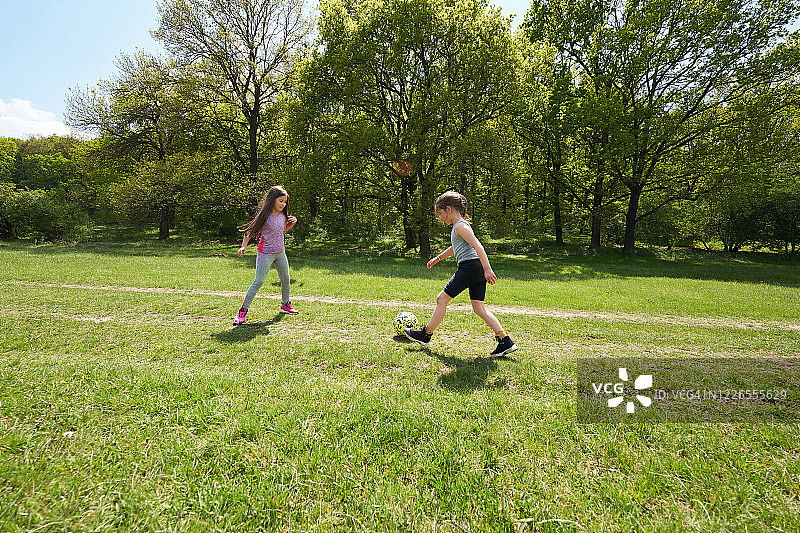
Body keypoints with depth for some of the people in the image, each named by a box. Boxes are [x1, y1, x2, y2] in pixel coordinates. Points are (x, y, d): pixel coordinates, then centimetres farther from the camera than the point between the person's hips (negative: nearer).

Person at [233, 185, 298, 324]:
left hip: (280, 253, 7)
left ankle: (285, 305, 35)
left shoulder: (282, 215, 3)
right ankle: (243, 310, -4)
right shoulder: (264, 216, -15)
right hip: (265, 253, -7)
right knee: (258, 281, -12)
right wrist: (244, 246, -21)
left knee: (285, 279, 14)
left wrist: (292, 223, 4)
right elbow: (250, 231, -10)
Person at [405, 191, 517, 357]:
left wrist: (487, 269, -26)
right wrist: (437, 258, 46)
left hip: (470, 266, -10)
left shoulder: (460, 226, -8)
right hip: (478, 269, 10)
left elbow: (478, 246, -19)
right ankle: (505, 341, 4)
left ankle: (426, 334, 11)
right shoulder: (460, 225, 22)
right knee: (479, 308, 8)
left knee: (442, 299, 0)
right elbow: (455, 248, 39)